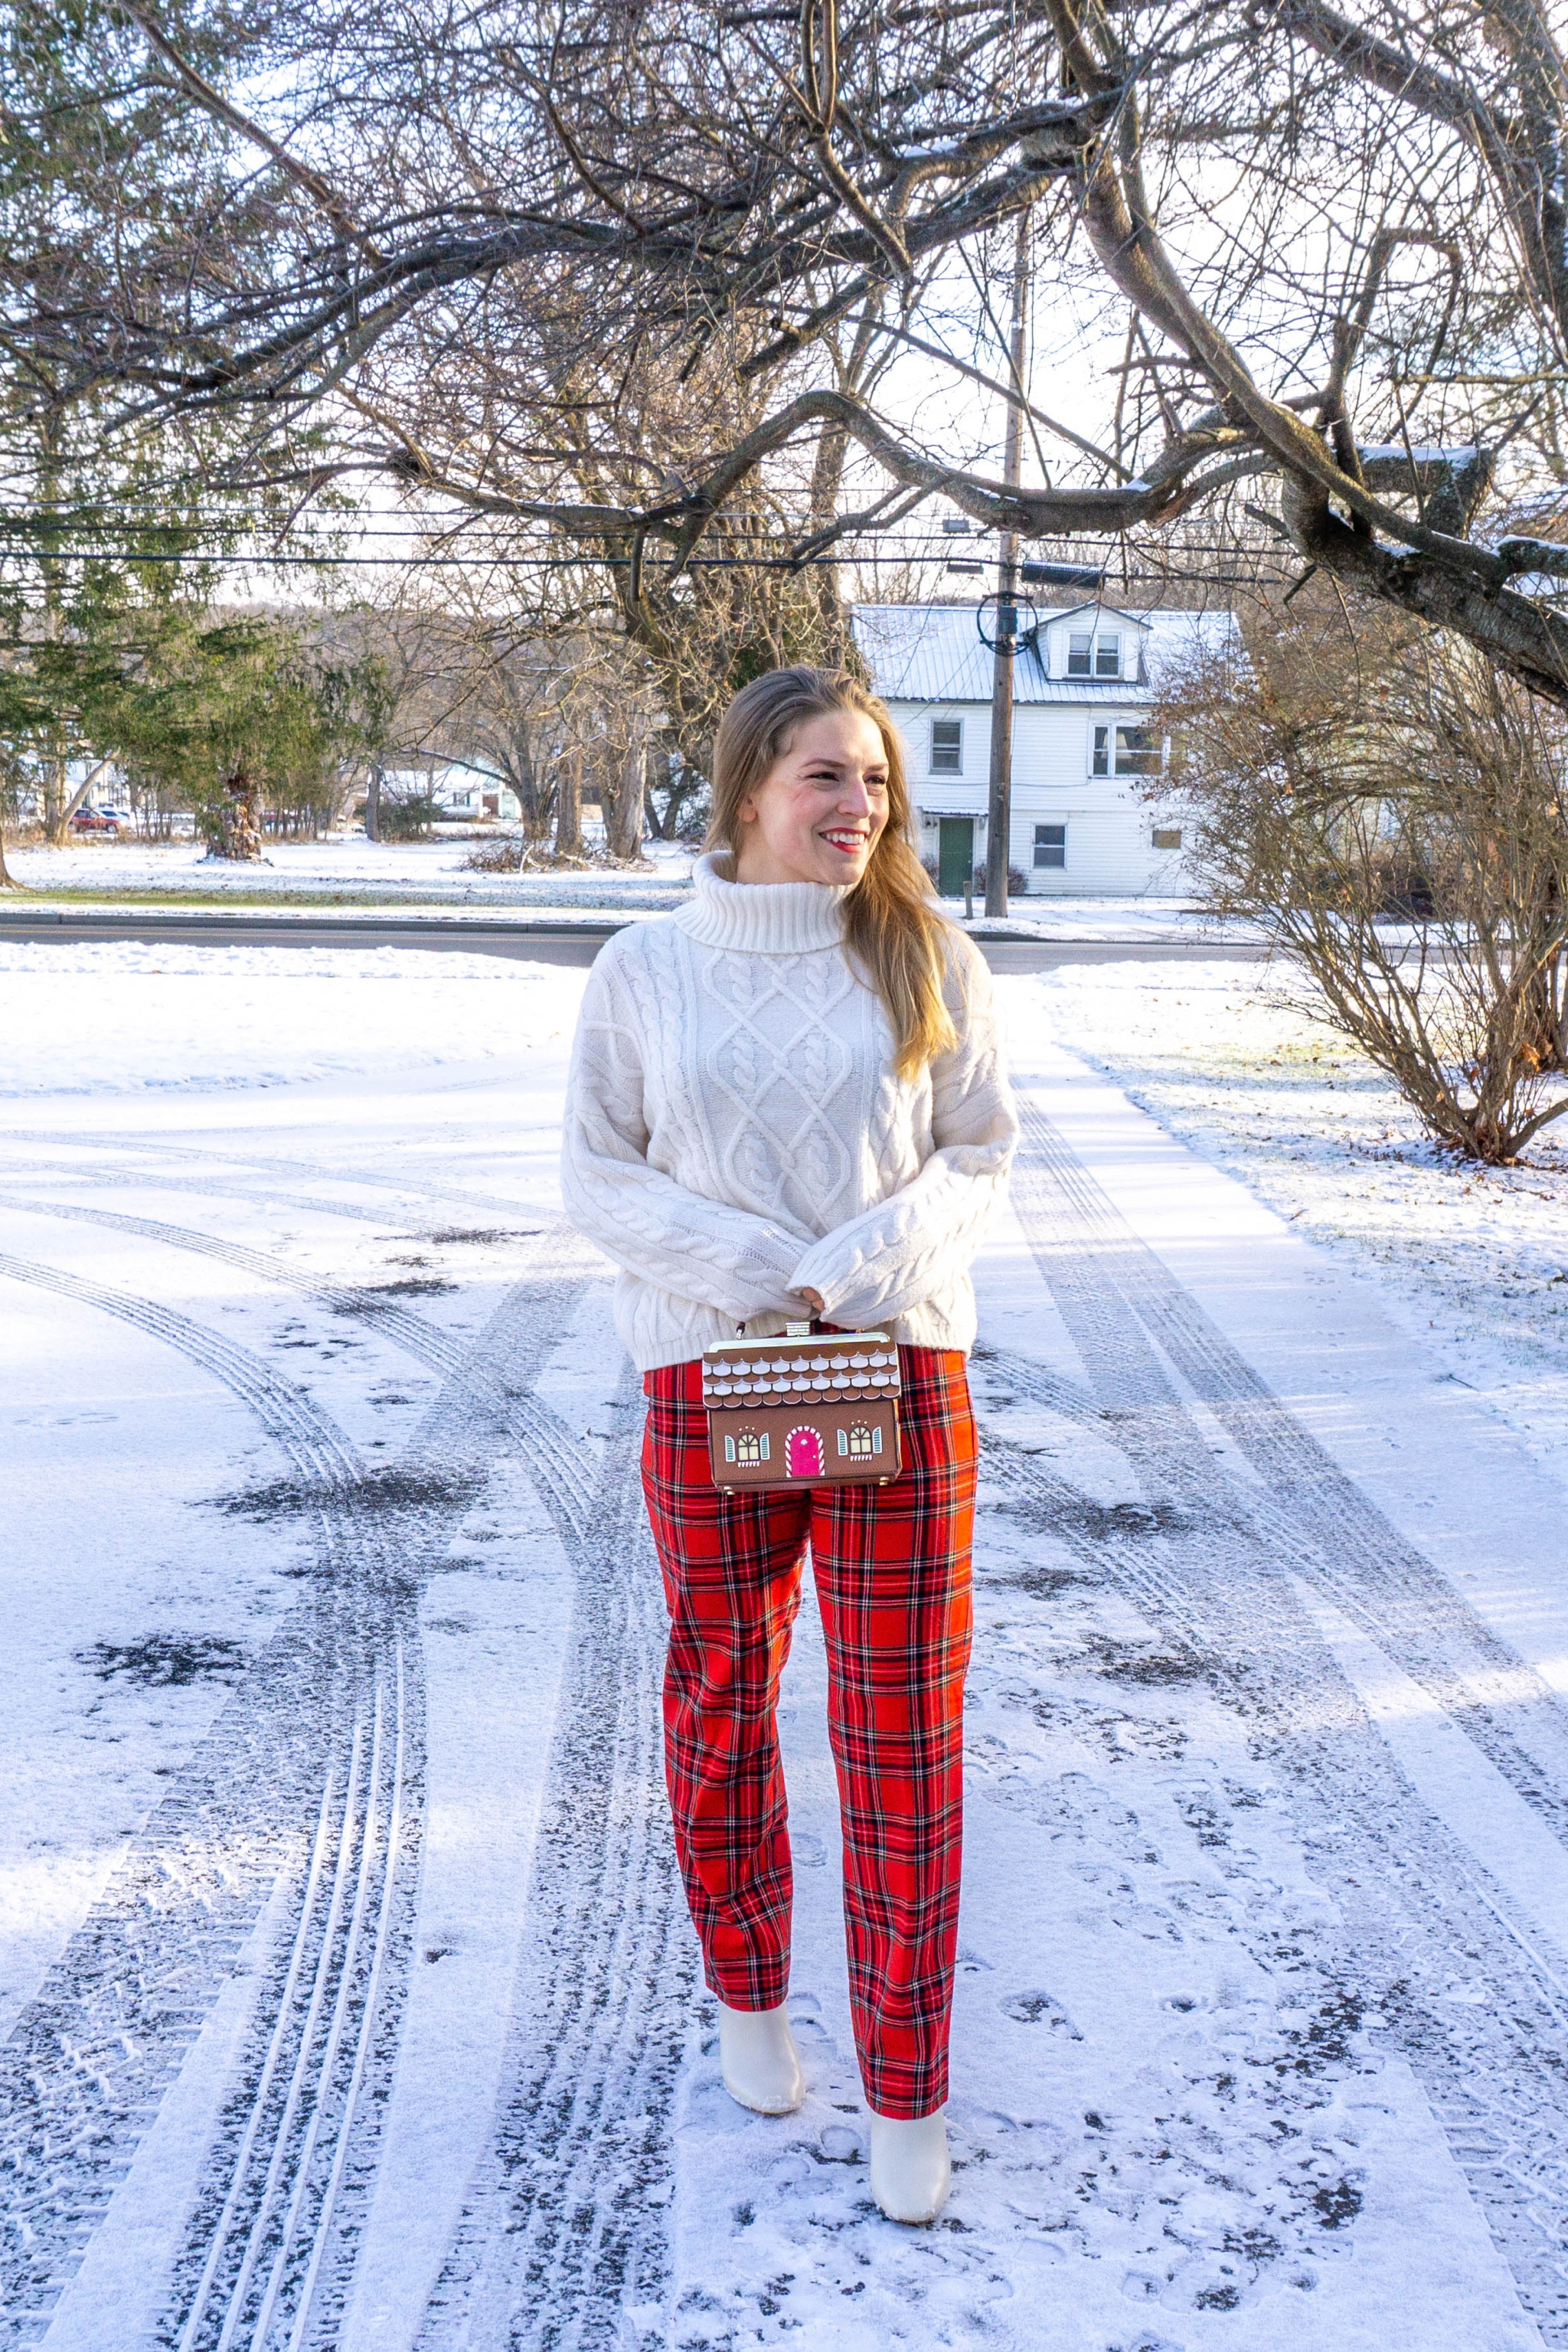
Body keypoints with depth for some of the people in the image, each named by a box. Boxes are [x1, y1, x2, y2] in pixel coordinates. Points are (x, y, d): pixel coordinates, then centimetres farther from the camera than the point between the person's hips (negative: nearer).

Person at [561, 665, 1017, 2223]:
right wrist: (751, 1264, -14)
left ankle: (907, 2096, 17)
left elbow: (980, 1152, 2)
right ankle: (748, 1999, 39)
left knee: (902, 1733, 2)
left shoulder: (927, 958, 0)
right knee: (722, 1702, 15)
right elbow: (597, 1174, 1)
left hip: (900, 1372, 0)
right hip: (707, 1380, 1)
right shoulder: (645, 969, -1)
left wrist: (861, 1264, -16)